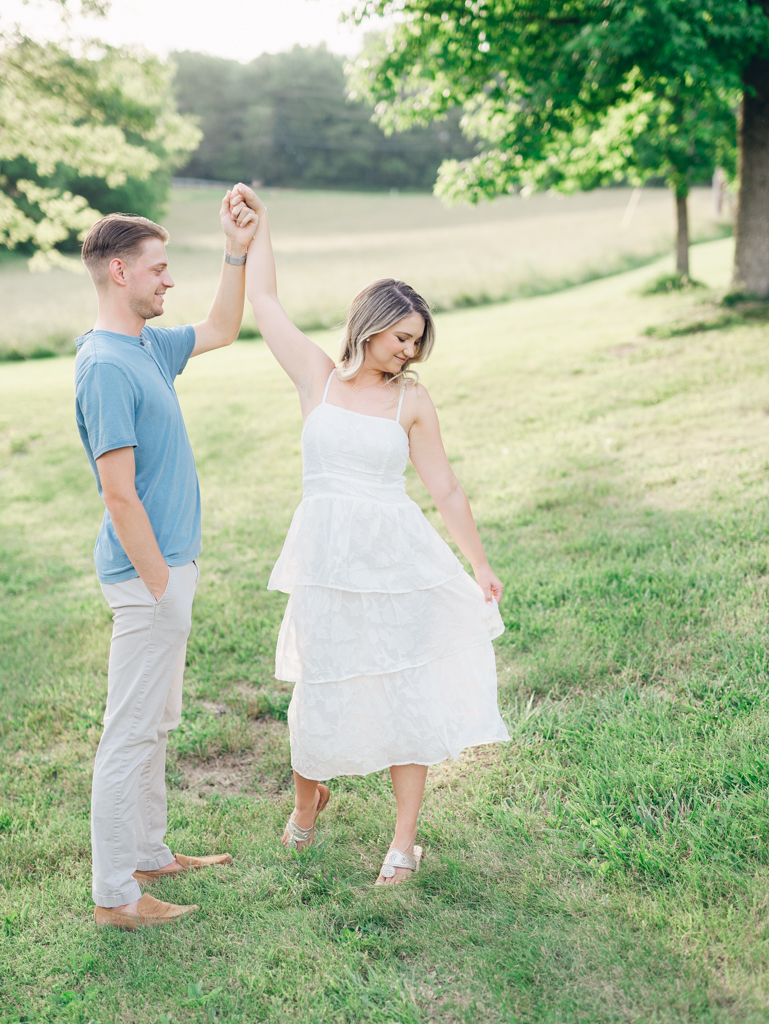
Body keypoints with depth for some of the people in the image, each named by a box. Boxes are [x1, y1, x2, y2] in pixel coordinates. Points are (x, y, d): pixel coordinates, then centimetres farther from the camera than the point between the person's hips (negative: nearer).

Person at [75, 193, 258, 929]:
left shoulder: (148, 345, 9)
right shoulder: (106, 366, -20)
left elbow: (221, 332, 26)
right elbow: (119, 493, -23)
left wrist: (237, 253, 15)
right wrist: (160, 585, -20)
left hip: (167, 566, 10)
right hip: (148, 573, -10)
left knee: (155, 723, 19)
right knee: (132, 731, -1)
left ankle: (147, 854, 33)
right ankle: (113, 894, 11)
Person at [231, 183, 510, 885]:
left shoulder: (412, 399, 3)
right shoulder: (317, 378, 4)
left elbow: (446, 491, 7)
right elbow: (263, 300, 9)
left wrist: (480, 566, 7)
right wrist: (259, 224, 14)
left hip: (397, 560, 0)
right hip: (327, 557, 0)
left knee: (405, 691, 2)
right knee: (325, 690, 9)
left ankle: (405, 840, 15)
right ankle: (308, 797, 39)